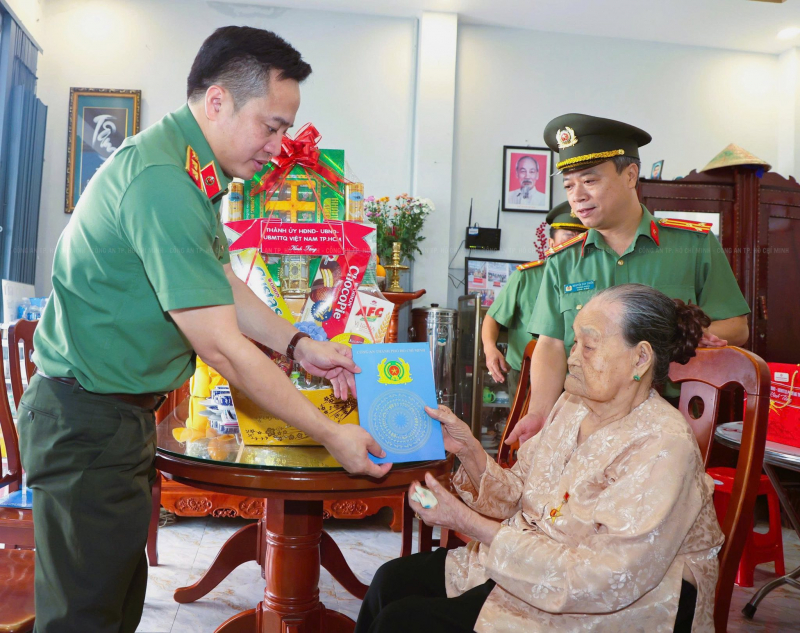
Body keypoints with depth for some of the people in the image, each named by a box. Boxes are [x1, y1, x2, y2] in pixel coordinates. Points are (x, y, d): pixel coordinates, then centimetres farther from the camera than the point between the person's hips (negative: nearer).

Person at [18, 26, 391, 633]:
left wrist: (298, 345, 5)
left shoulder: (191, 172, 8)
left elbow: (221, 284, 15)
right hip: (88, 421, -10)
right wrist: (332, 436, -20)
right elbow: (222, 347, -27)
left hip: (126, 413, 10)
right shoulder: (161, 183, -26)